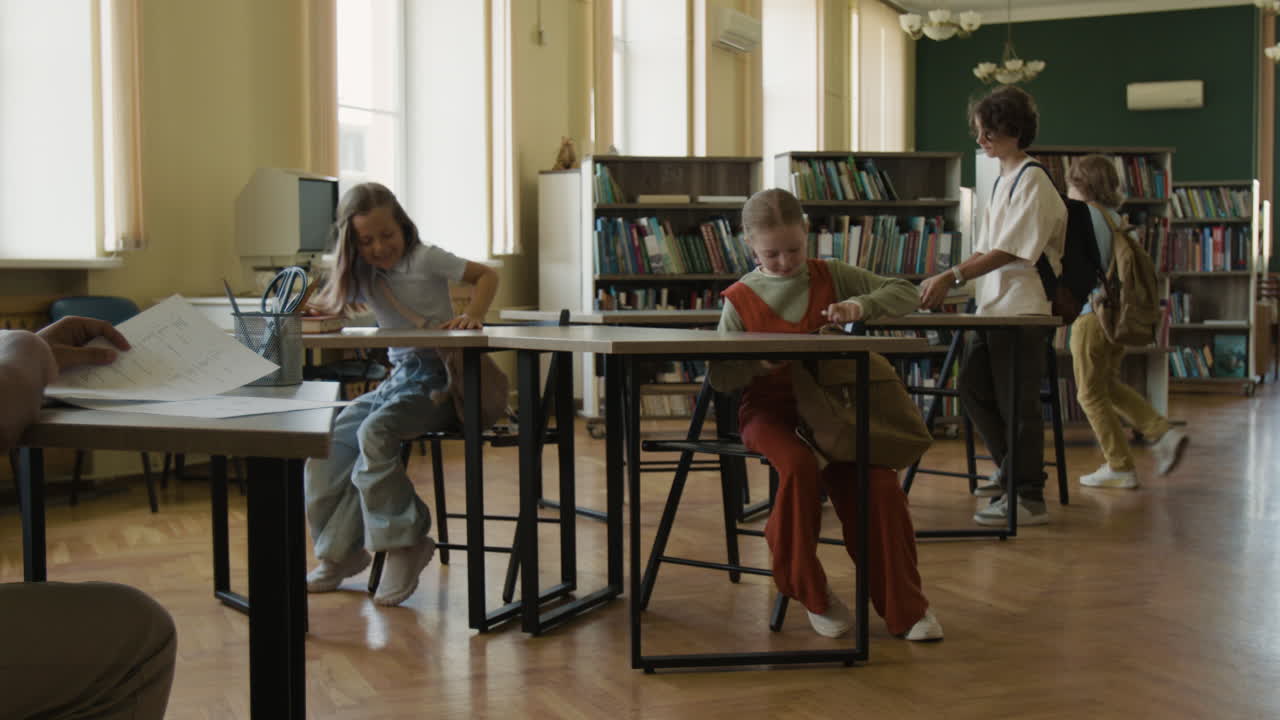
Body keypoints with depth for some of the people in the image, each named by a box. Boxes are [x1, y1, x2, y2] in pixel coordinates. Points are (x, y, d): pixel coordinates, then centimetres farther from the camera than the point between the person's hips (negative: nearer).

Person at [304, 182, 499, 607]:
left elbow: (487, 275, -4)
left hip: (439, 378, -7)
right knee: (329, 442, -9)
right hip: (399, 376, 7)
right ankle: (340, 553, 2)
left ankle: (406, 542, -18)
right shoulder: (362, 276, 12)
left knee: (374, 433, -29)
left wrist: (472, 316, -23)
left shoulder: (424, 259, -6)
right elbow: (325, 309, 11)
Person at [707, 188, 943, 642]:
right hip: (770, 411, -2)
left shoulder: (830, 276, 7)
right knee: (800, 467, -34)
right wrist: (757, 364, -22)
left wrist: (862, 306, -15)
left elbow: (906, 295, 5)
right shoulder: (741, 299, 3)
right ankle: (809, 592, -10)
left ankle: (904, 608, -4)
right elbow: (719, 377, -1)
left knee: (879, 486, -21)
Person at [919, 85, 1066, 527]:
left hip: (1022, 310, -9)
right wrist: (944, 282, 8)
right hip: (991, 308, 9)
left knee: (1016, 403, -4)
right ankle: (1011, 470, 29)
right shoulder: (1003, 179, 16)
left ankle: (1028, 499, 5)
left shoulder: (1032, 181, -12)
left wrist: (952, 277, -22)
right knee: (973, 390, 12)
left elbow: (1008, 252, -19)